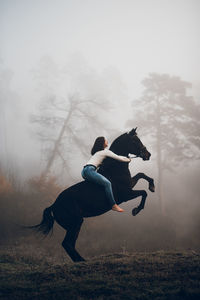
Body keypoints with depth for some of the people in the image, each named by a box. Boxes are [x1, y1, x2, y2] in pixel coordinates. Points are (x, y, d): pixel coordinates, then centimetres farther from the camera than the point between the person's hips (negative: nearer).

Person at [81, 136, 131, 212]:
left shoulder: (97, 152, 30)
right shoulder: (105, 151, 3)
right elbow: (118, 158, 5)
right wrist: (128, 159, 23)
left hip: (84, 172, 10)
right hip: (89, 170, -10)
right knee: (107, 183, -19)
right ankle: (113, 205, -24)